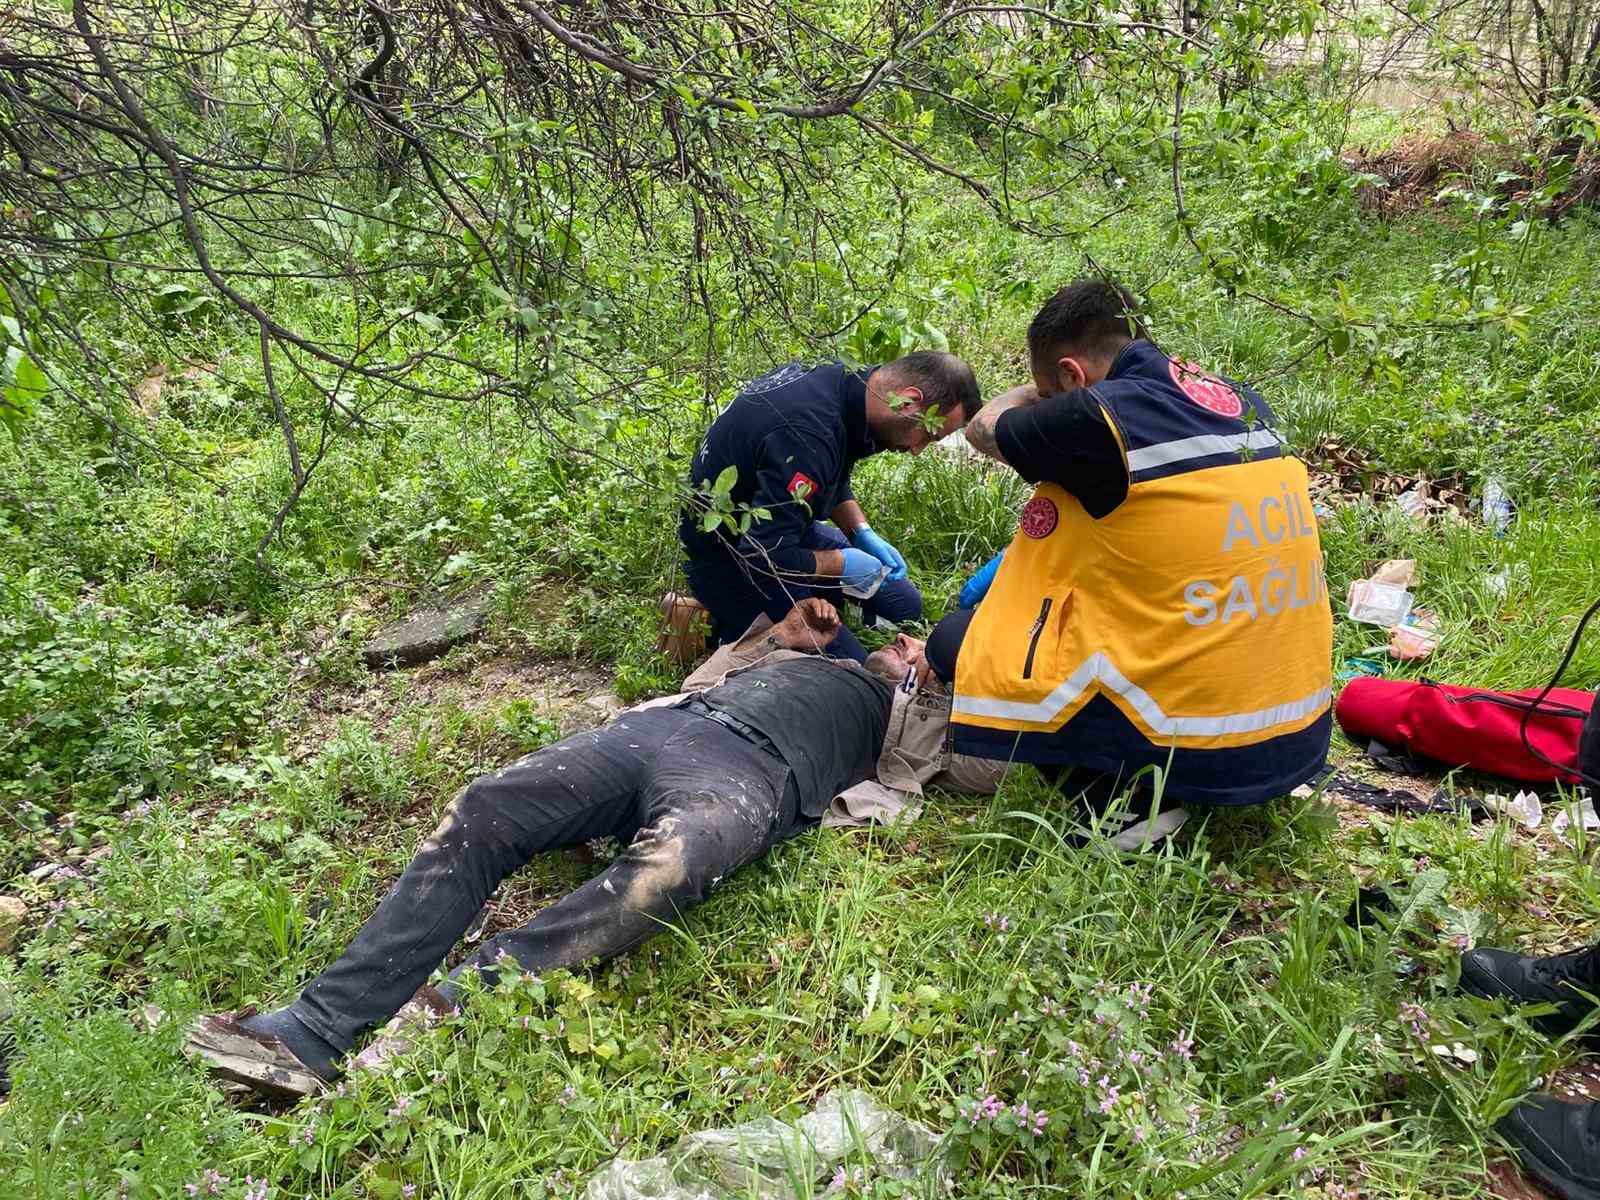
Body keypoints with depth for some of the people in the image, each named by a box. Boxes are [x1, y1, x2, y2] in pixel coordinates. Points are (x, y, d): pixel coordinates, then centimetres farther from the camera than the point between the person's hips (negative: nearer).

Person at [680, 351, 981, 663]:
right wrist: (841, 563, -19)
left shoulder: (842, 379, -6)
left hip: (777, 530, 10)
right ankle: (729, 630, 3)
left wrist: (863, 533, 1)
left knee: (904, 605, 14)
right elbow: (766, 556, -34)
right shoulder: (806, 435, -36)